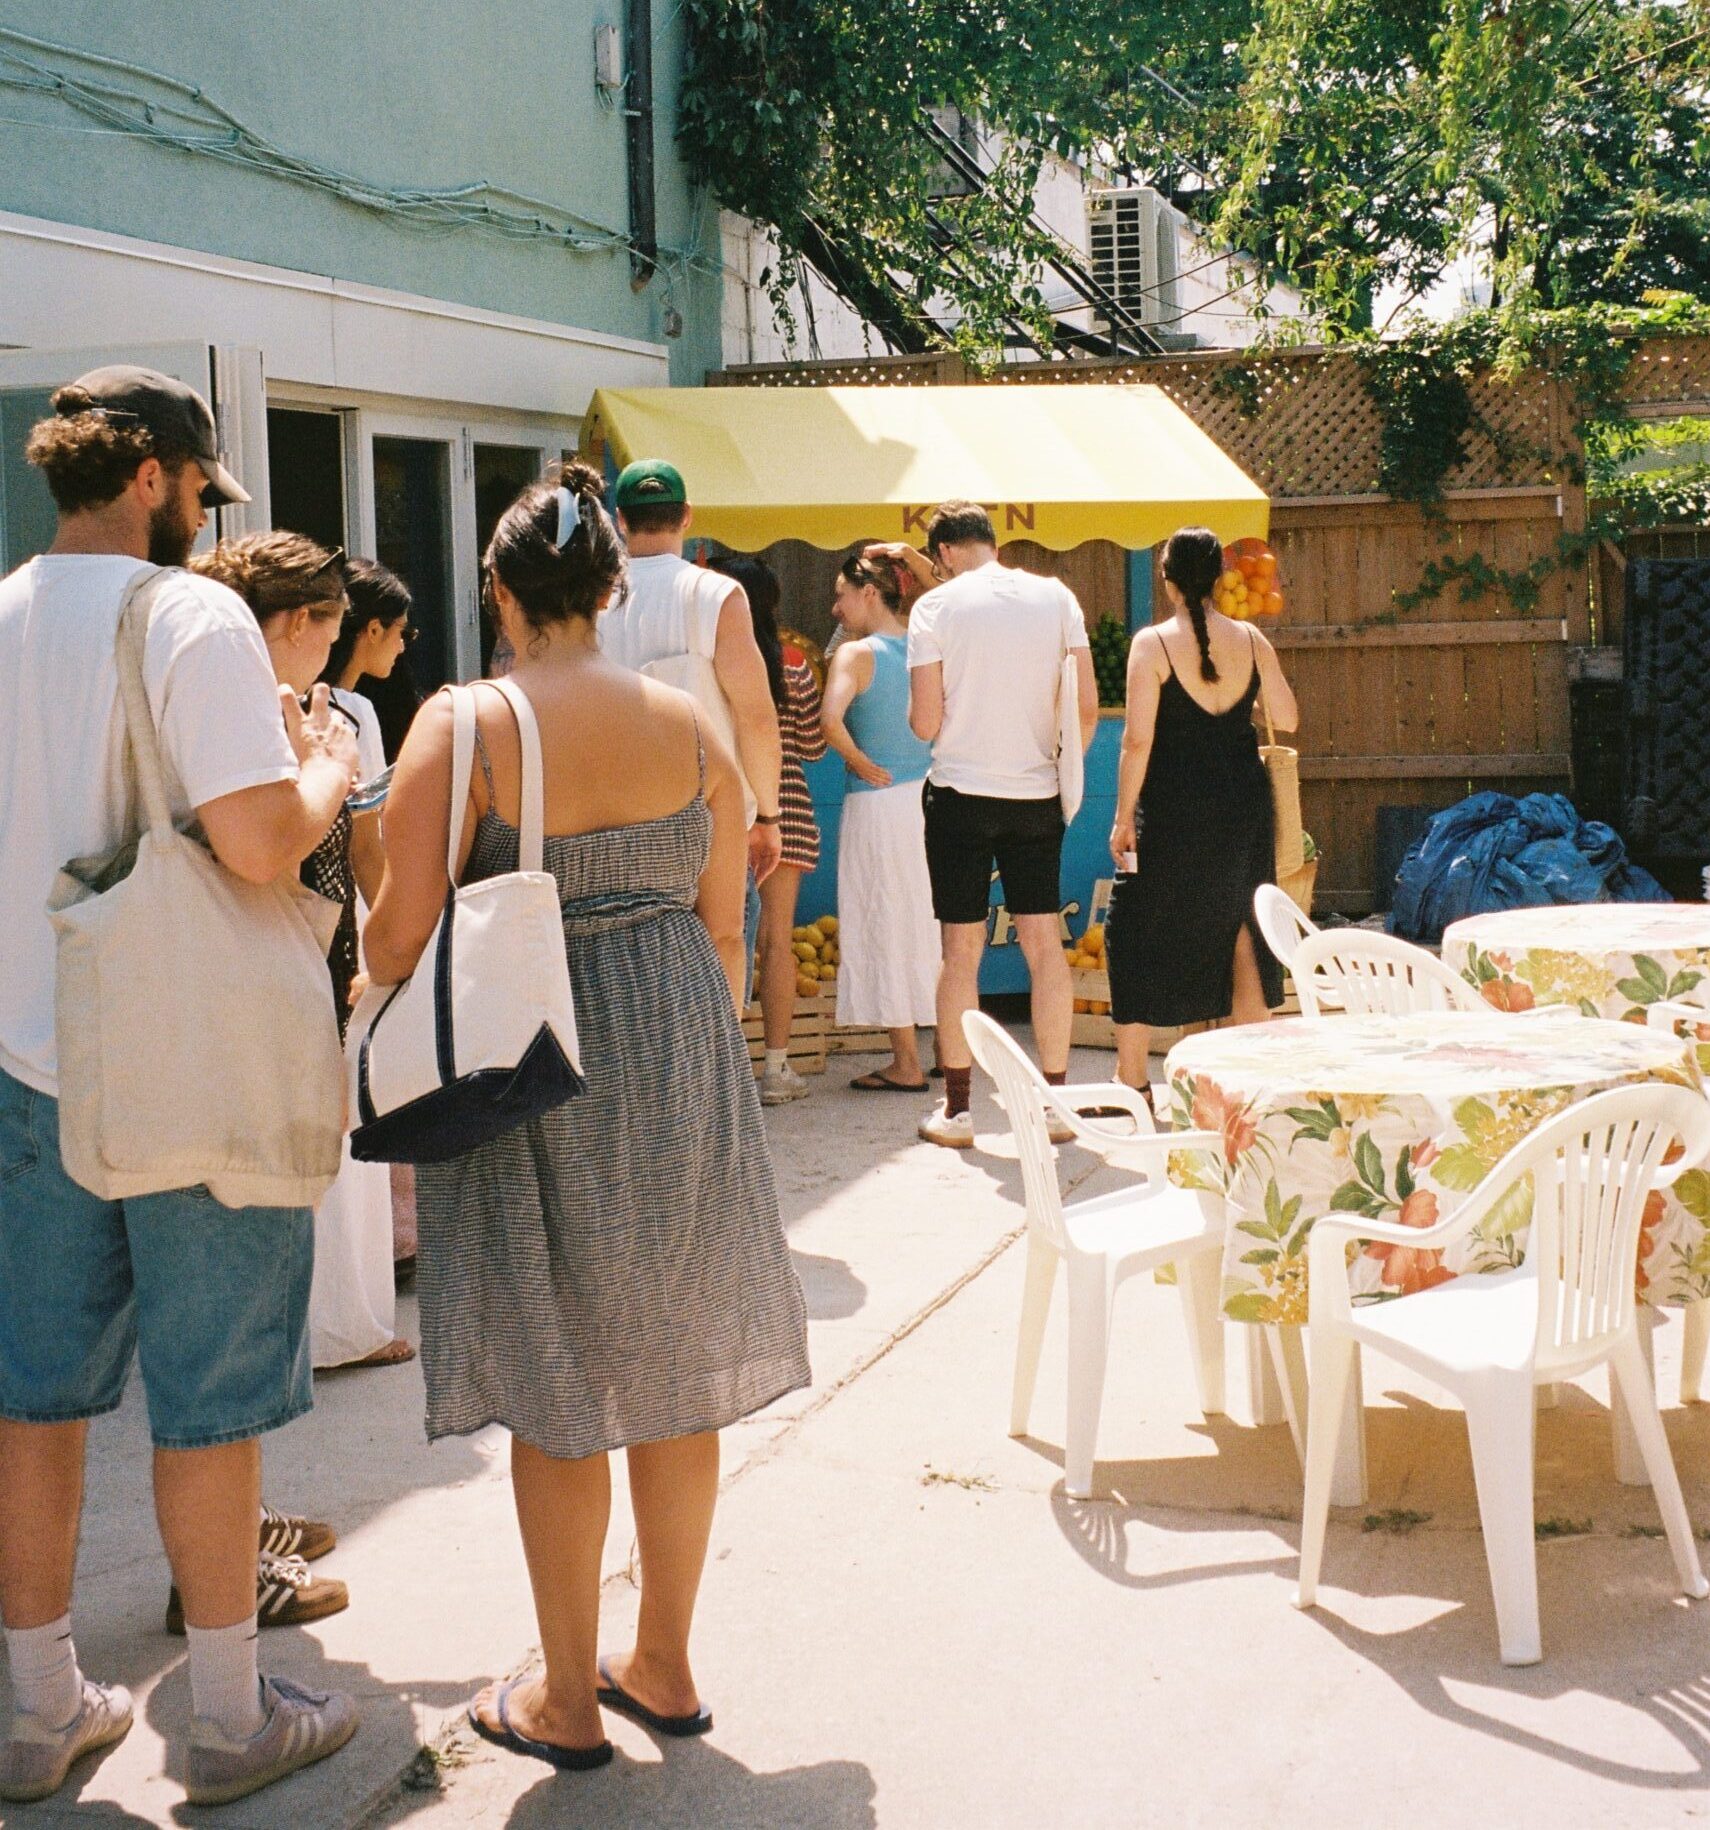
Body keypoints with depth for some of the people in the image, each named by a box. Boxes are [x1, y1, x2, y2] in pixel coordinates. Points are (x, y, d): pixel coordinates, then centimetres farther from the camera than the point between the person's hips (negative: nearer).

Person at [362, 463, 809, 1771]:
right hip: (683, 1060, 4)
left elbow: (398, 941, -13)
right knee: (676, 1372, 15)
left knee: (554, 1394, 8)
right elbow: (725, 928, 7)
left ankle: (568, 1700, 20)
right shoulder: (690, 726, 1)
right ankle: (664, 1664, 29)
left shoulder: (465, 727, -12)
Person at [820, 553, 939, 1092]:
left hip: (878, 801, -6)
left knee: (885, 925, 2)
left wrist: (862, 764, -14)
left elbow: (831, 719, -28)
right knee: (932, 925, 14)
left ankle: (906, 1063, 6)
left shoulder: (857, 652, -13)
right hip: (928, 794, 6)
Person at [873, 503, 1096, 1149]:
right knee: (1044, 944, 8)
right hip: (1037, 795, 3)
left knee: (961, 950, 4)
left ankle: (956, 1109, 8)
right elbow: (1087, 707, 1)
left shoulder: (935, 606, -6)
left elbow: (925, 725, -8)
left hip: (962, 794, -2)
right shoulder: (1056, 596, 3)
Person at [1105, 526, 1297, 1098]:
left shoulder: (1152, 643, -11)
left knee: (1139, 936, 7)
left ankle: (1132, 1081, 9)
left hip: (1173, 809, -4)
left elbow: (1138, 739, -14)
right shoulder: (1251, 640, 0)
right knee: (1241, 928, 15)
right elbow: (1288, 718, 8)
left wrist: (1123, 818, -8)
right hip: (1243, 801, 4)